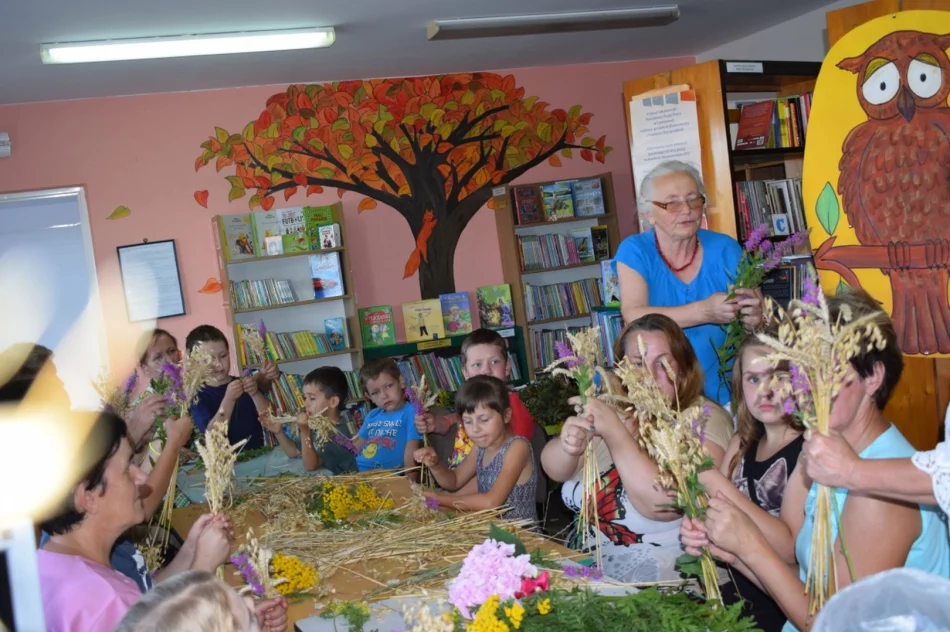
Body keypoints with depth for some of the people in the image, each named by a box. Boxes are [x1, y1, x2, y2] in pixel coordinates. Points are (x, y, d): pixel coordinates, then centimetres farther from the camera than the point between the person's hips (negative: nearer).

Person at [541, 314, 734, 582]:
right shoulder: (613, 406, 4)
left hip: (664, 575, -5)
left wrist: (614, 430, -29)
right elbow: (555, 469, -7)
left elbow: (664, 504, -26)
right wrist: (568, 446, -28)